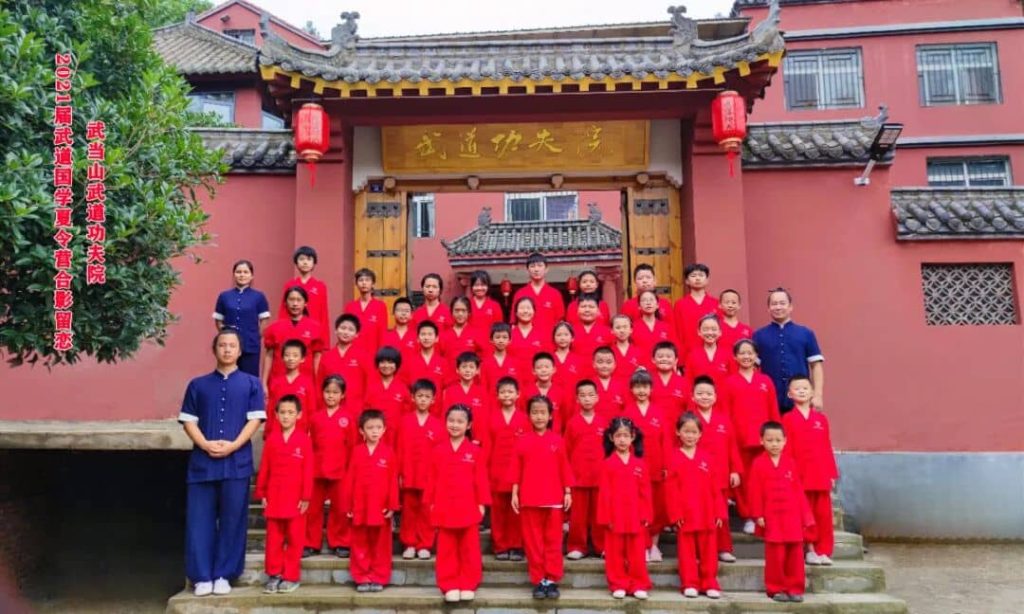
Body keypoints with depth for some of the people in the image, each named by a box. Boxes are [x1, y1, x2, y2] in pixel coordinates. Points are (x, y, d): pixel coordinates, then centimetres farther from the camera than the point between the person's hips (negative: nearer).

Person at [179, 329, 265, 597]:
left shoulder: (251, 384, 8)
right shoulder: (198, 384, 12)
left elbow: (255, 419, 0)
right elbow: (188, 420, 6)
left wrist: (233, 445, -13)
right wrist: (205, 444, -11)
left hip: (237, 462, -1)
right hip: (202, 462, 1)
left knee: (232, 520, 3)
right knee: (200, 520, 2)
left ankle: (223, 575, 13)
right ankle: (202, 576, 10)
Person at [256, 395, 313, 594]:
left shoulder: (304, 439, -4)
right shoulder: (271, 439, 5)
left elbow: (308, 470, -5)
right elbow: (264, 468, 7)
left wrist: (306, 497, -8)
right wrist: (261, 494, 5)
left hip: (295, 498, -3)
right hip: (274, 498, 3)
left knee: (295, 539, 5)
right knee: (273, 539, 9)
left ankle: (291, 577, 13)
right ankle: (274, 575, 18)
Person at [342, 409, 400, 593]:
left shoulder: (388, 452, -3)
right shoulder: (357, 451, 1)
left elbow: (393, 480, -3)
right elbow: (349, 479, 1)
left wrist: (392, 505, -6)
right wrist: (347, 505, 0)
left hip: (381, 507, -1)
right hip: (359, 507, 1)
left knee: (380, 545, 9)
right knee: (360, 544, 9)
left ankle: (378, 578, 19)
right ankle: (361, 578, 19)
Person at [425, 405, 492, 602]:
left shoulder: (475, 451, -2)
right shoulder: (438, 450, 3)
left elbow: (481, 479, -1)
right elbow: (432, 479, 6)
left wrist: (482, 503, -4)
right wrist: (430, 503, 4)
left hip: (468, 508, -1)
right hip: (444, 508, 2)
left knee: (469, 549, 7)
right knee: (446, 550, 8)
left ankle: (468, 586, 18)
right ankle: (449, 586, 17)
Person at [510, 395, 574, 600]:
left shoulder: (557, 441, 2)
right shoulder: (523, 442, 2)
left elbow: (564, 469, 4)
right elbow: (516, 471, 3)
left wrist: (568, 492, 1)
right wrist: (514, 493, -1)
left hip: (553, 499, 0)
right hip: (529, 499, 0)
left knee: (553, 540, 5)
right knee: (532, 540, 6)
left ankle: (552, 580, 13)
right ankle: (538, 581, 14)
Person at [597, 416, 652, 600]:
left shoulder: (640, 463, 2)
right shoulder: (607, 463, -3)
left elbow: (645, 491, 4)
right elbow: (604, 492, -4)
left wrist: (646, 515, 0)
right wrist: (606, 517, -8)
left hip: (636, 517, 1)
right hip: (614, 517, -1)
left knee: (637, 554, 7)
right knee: (615, 553, 7)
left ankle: (638, 585, 17)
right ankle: (618, 585, 17)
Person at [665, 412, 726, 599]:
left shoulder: (706, 458, 6)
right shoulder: (673, 457, -2)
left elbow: (715, 488, 6)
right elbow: (671, 489, -5)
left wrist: (720, 512, 2)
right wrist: (675, 514, -10)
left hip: (707, 515, 2)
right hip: (685, 515, -2)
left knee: (708, 551, 9)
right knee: (687, 551, 6)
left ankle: (709, 584, 18)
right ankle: (690, 584, 14)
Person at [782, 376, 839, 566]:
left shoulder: (821, 419, 10)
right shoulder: (788, 419, 0)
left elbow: (827, 448, 10)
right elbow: (786, 450, -3)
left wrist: (832, 473, 7)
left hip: (822, 476, 3)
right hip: (800, 476, -3)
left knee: (824, 514, 5)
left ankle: (824, 551, 14)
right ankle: (810, 549, 11)